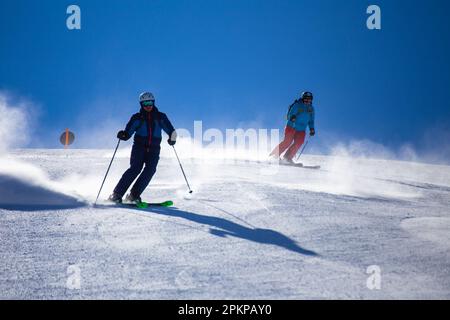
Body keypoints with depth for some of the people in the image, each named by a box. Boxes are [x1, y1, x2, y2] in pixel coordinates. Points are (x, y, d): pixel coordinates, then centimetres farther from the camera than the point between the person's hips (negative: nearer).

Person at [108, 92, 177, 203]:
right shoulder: (137, 118, 6)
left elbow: (171, 131, 16)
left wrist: (172, 138, -3)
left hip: (154, 149, 2)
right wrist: (122, 135, -21)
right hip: (139, 147, -2)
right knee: (135, 168, -19)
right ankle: (117, 194, -17)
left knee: (150, 170, -20)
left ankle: (134, 195, -16)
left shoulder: (160, 117, 10)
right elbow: (128, 132, -1)